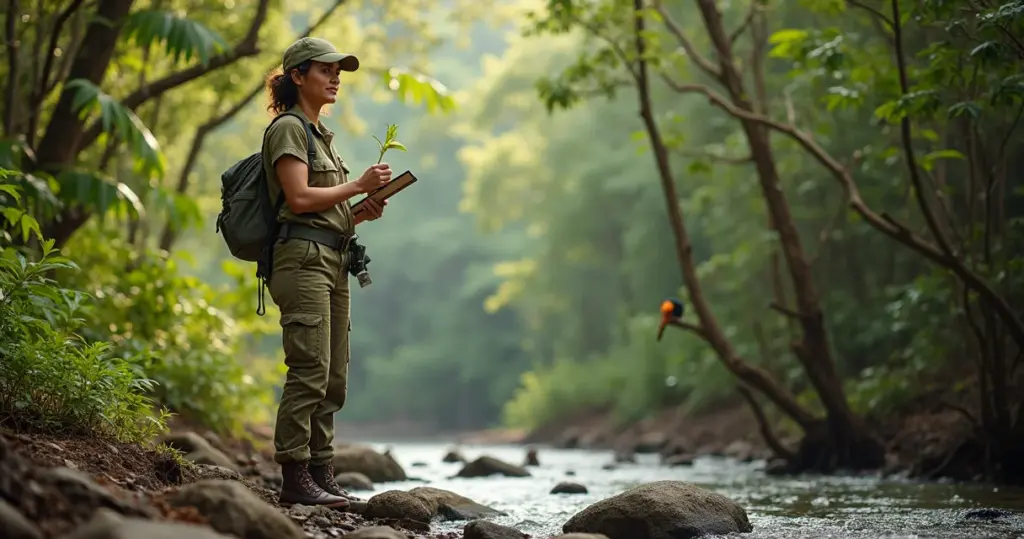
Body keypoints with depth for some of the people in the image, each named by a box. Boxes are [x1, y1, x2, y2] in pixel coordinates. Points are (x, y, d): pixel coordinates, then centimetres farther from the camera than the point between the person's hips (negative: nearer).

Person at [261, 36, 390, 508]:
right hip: (302, 257, -10)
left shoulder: (320, 134, 24)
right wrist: (358, 186, -9)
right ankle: (296, 478, -13)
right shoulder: (288, 128, -3)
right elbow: (299, 198, -14)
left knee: (333, 378, 7)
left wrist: (360, 214, 7)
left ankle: (322, 477, 9)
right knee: (310, 371, -14)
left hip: (332, 260, 10)